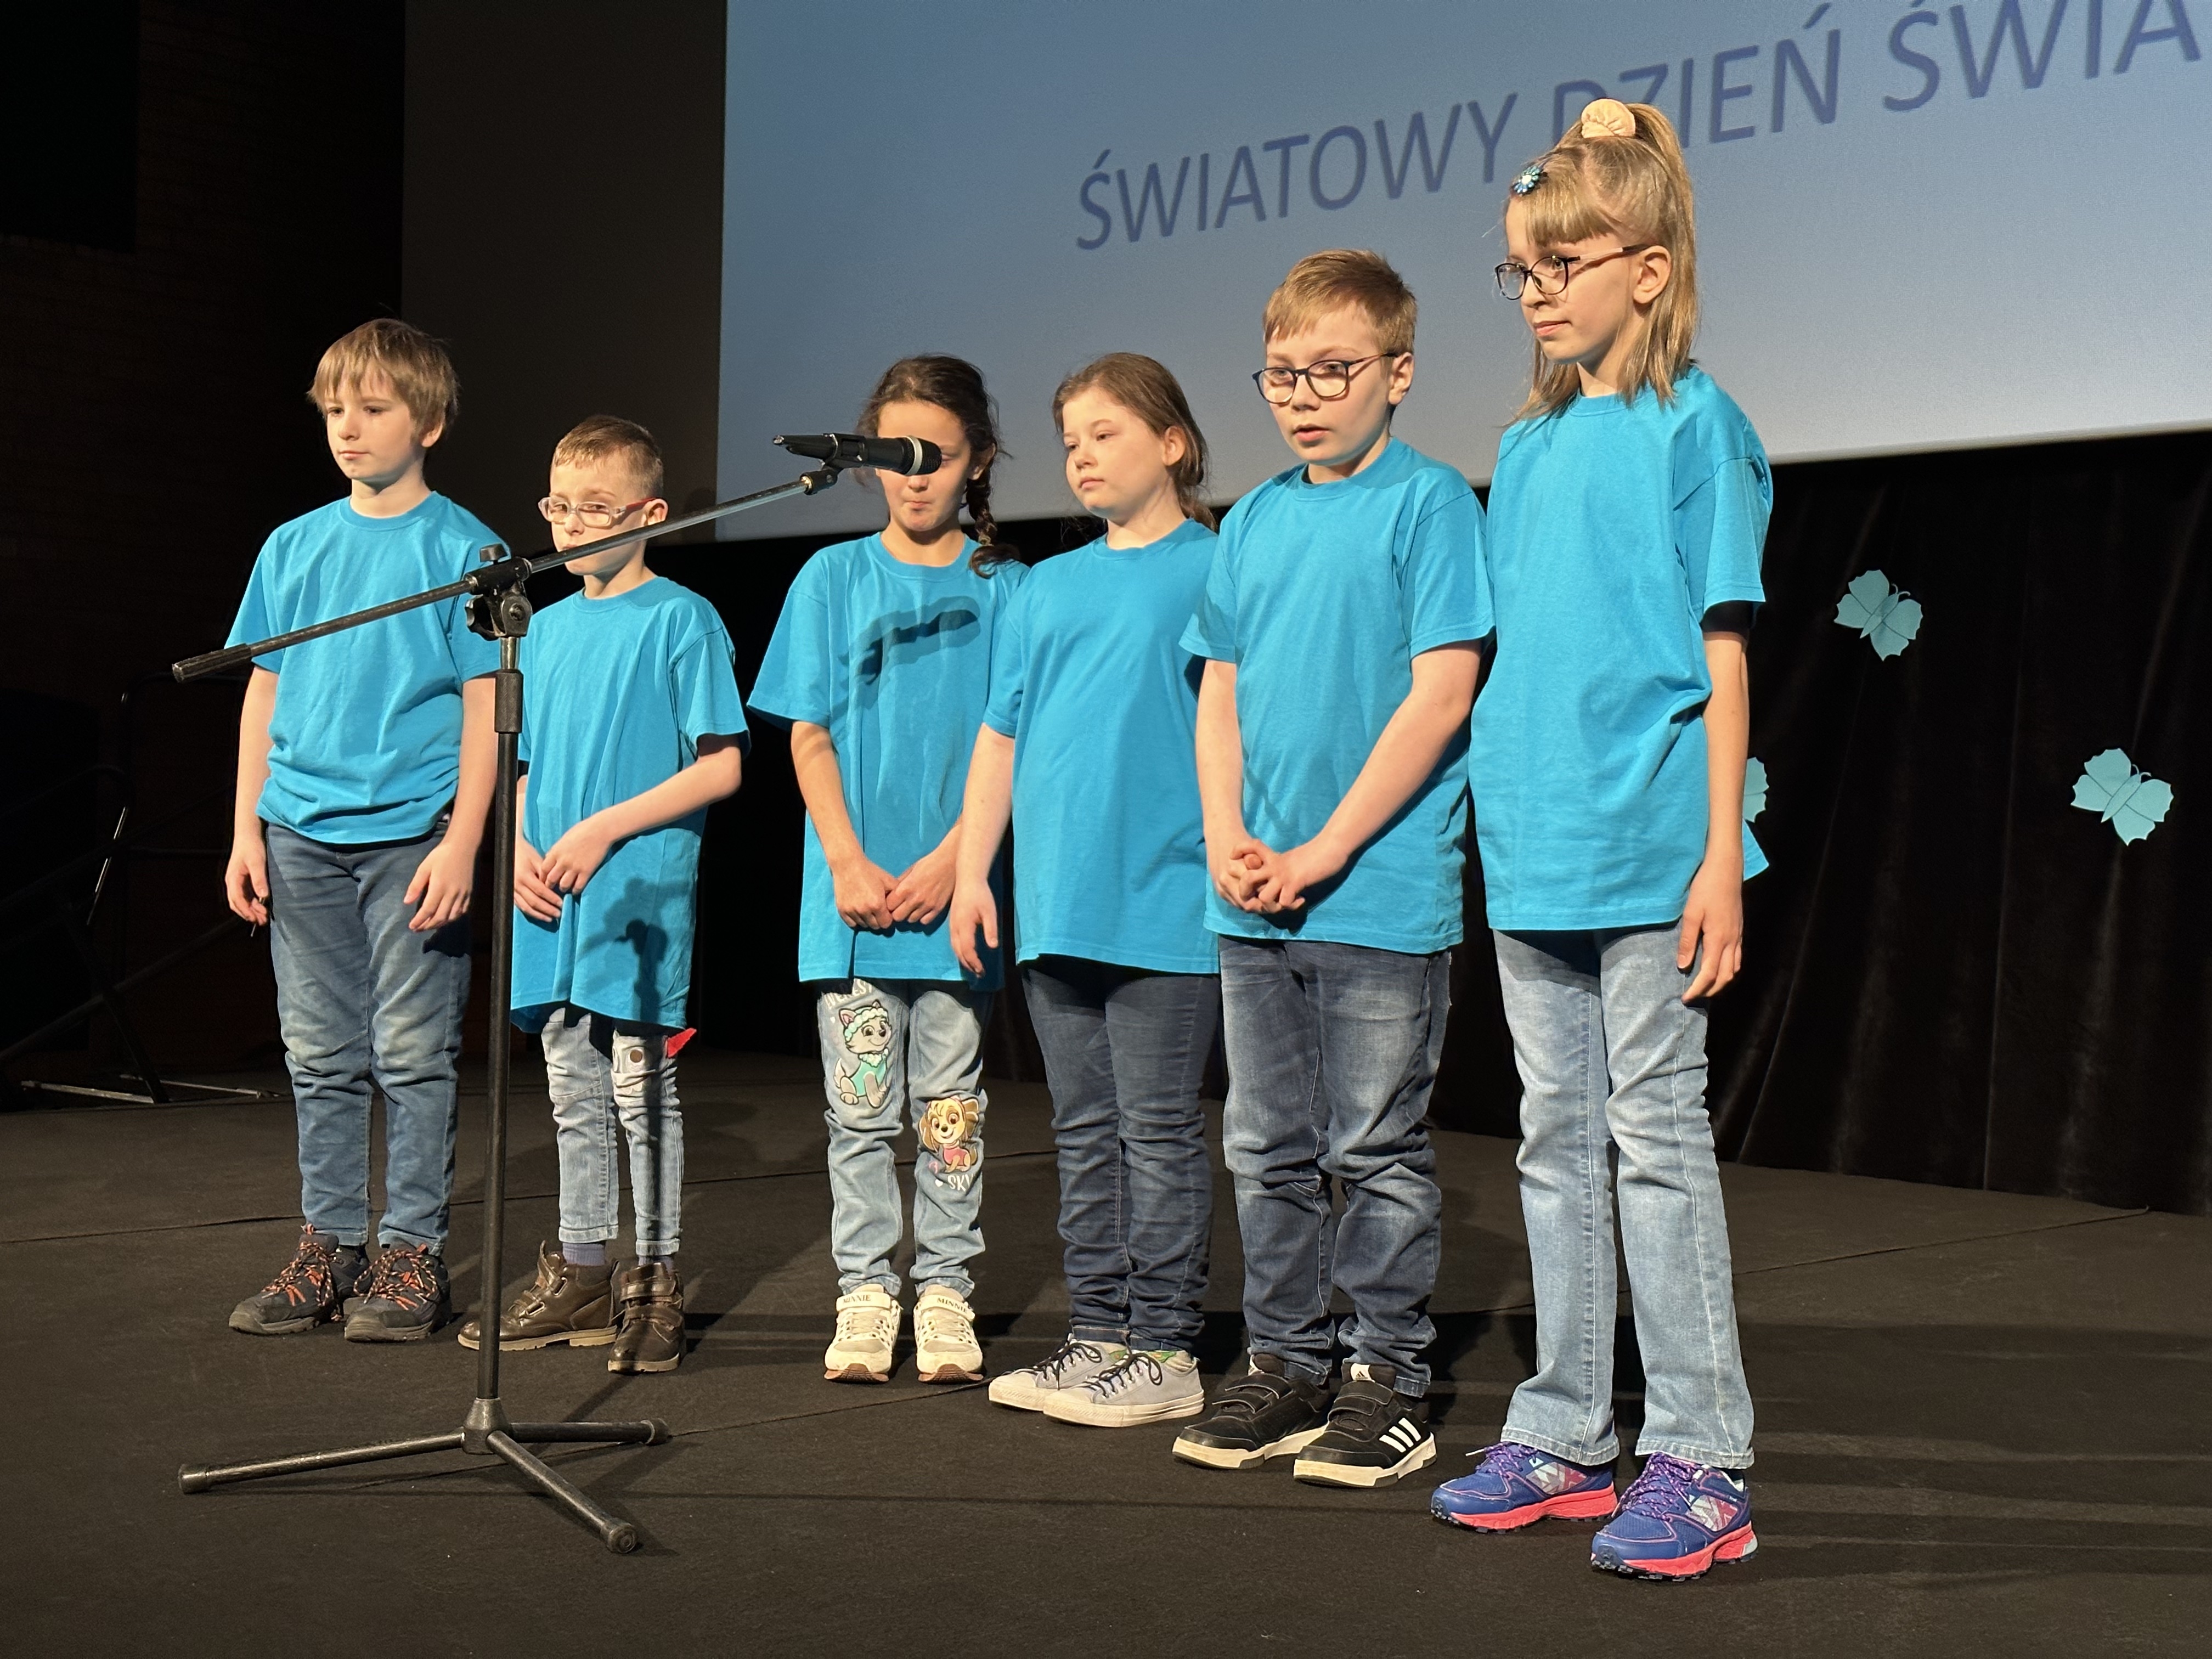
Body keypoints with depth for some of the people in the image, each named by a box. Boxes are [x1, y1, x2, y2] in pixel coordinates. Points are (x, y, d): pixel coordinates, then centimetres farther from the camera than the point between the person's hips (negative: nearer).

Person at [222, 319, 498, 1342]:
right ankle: (328, 1246, 20)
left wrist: (461, 842, -13)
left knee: (413, 1056, 0)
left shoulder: (463, 548, -2)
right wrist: (247, 830, 7)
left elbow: (485, 707, -5)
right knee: (321, 1058, 10)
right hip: (301, 835, 5)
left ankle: (413, 1255, 9)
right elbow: (264, 693, 14)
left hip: (412, 836, -4)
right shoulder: (294, 546, 11)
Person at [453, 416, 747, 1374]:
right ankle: (581, 1278, 23)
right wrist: (521, 847, -1)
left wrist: (604, 829, -16)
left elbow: (720, 766, -11)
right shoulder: (546, 628, 14)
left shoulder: (681, 621, -5)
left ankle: (655, 1286, 8)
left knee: (641, 1090, -2)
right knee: (573, 1098, 13)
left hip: (640, 892, -6)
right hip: (551, 901, 6)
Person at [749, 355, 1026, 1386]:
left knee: (950, 1107, 5)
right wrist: (848, 862, -8)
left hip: (956, 887, 0)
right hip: (852, 890, 1)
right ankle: (865, 1293, 13)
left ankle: (945, 1293, 14)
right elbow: (809, 735, 3)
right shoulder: (834, 579, 7)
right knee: (862, 1106, 3)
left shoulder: (1003, 588, 4)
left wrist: (951, 859, -12)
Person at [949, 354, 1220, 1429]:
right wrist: (971, 872, 11)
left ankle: (1163, 1350, 6)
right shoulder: (1046, 588, 16)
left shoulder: (1214, 570, 0)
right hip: (1054, 902, 6)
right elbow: (1000, 736, 16)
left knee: (1159, 1129, -1)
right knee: (1084, 1130, 11)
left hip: (1165, 903, -6)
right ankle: (1097, 1334, 20)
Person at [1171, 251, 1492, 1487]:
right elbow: (1220, 699, 13)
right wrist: (1229, 839, -3)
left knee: (1379, 1151, 2)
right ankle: (1289, 1365, 24)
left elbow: (1441, 693, -13)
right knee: (1269, 1150, 12)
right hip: (1254, 905, 6)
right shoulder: (1254, 521, 12)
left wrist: (1325, 849, -15)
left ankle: (1391, 1380, 14)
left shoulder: (1430, 502, -5)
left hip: (1384, 894, -6)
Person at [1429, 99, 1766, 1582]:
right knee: (1558, 1138, 12)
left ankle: (1699, 1459, 6)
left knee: (1658, 1133, -3)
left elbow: (1722, 652, -8)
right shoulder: (1526, 449, 14)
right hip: (1533, 852, 7)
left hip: (1647, 847, -7)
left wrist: (1721, 855, -12)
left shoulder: (1694, 426, -4)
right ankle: (1567, 1433, 22)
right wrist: (1505, 834, 12)